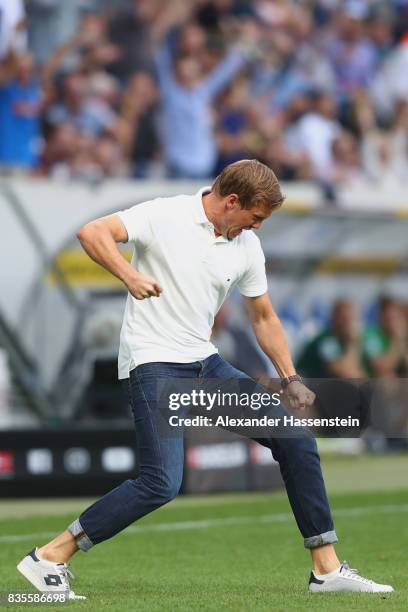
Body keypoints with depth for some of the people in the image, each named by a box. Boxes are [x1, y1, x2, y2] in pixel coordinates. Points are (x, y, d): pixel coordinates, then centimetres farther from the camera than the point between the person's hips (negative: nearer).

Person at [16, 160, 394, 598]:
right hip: (153, 364, -7)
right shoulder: (166, 216, -11)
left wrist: (290, 380, 14)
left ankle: (326, 569, 11)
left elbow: (263, 318, 20)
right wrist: (129, 275, -34)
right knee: (162, 484, -23)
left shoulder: (247, 246, 8)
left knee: (297, 441, 1)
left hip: (206, 364, 7)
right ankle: (49, 558, -12)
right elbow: (92, 233, -19)